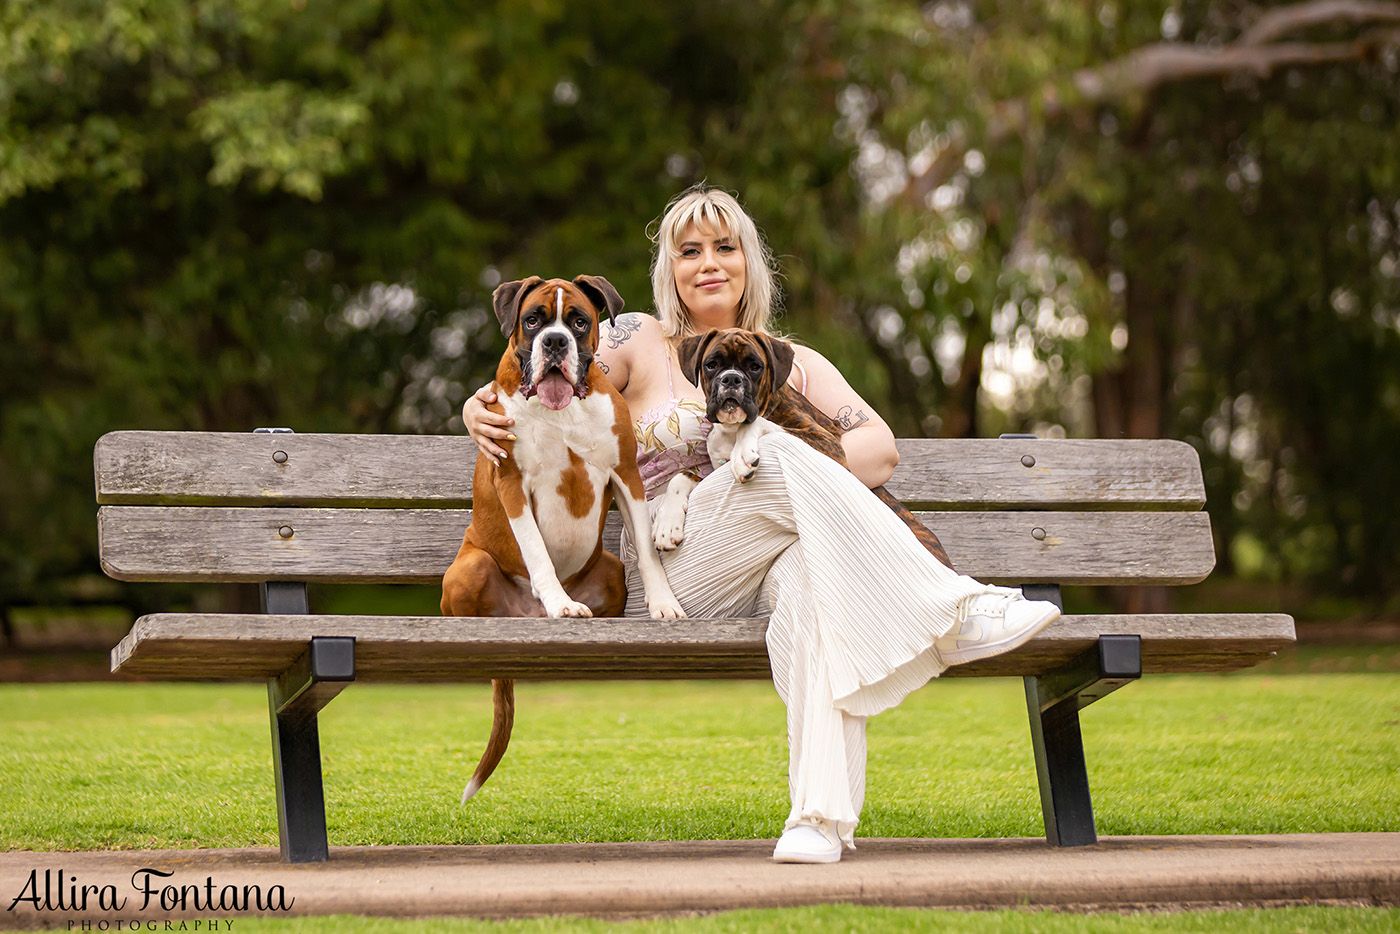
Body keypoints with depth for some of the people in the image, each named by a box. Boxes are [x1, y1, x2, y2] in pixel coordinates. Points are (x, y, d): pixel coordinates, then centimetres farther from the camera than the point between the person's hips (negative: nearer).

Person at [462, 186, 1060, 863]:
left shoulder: (796, 365, 24)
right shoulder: (640, 341, 19)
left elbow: (881, 448, 11)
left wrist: (809, 477, -10)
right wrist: (480, 407, -7)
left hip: (769, 576, 2)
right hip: (672, 576, -2)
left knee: (813, 566, -39)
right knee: (781, 454, -32)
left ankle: (821, 813, -52)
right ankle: (958, 613, -36)